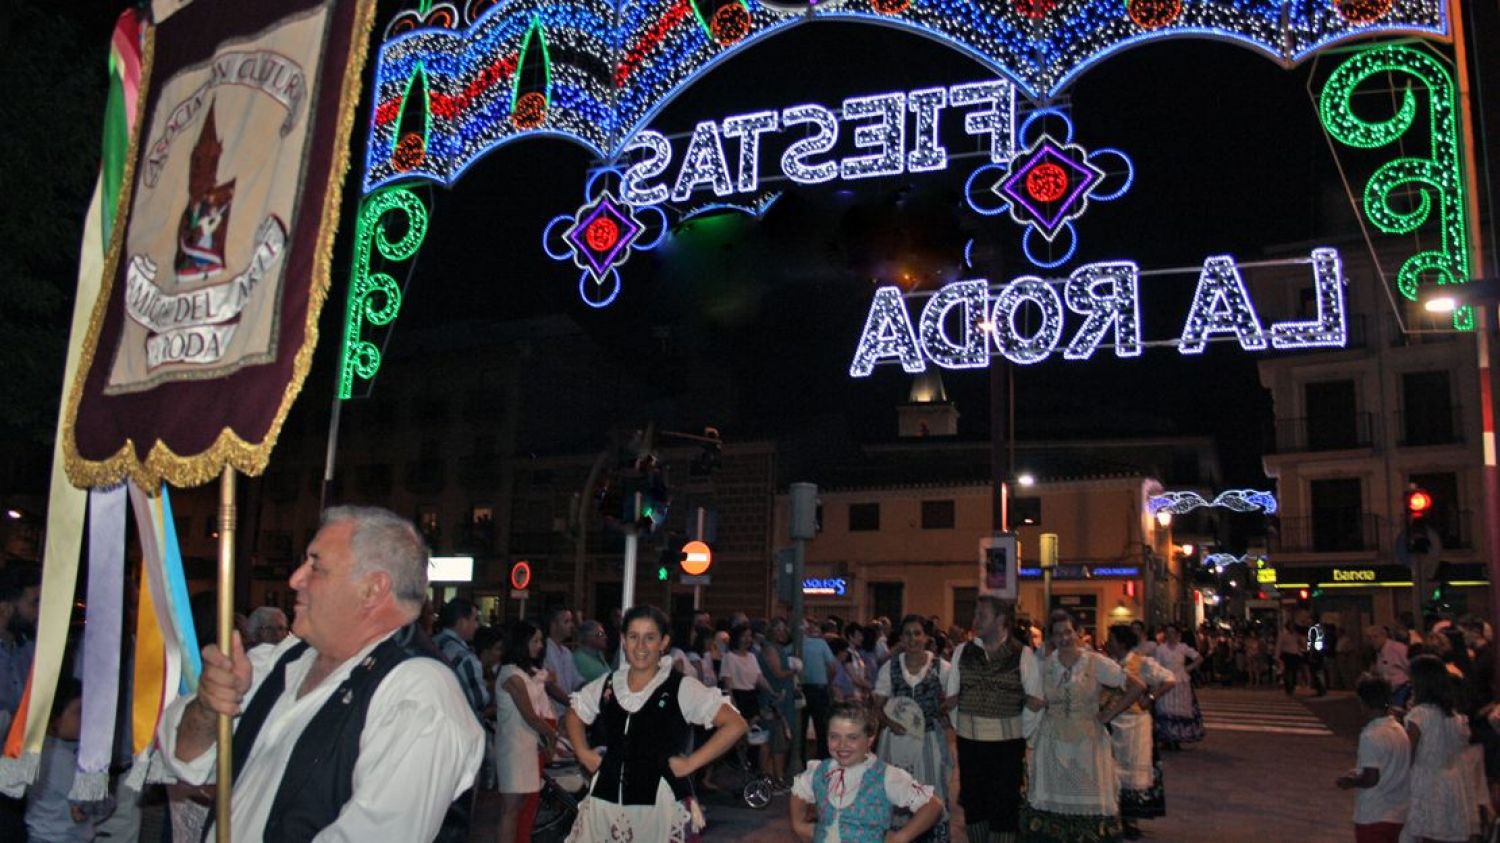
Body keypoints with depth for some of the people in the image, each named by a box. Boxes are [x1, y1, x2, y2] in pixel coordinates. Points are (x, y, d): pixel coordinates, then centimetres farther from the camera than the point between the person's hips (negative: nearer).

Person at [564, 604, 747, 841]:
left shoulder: (682, 688, -7)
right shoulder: (606, 684, 7)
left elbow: (736, 725, -11)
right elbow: (573, 715, 25)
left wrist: (690, 763, -11)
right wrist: (583, 753, 9)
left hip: (660, 804, -4)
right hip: (604, 801, 4)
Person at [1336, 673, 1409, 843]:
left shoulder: (1371, 736, -20)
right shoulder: (1400, 730, 4)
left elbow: (1371, 779, -21)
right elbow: (1391, 770, 12)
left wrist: (1351, 781, -3)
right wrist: (1358, 774, 14)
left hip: (1373, 816, -7)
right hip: (1399, 814, 8)